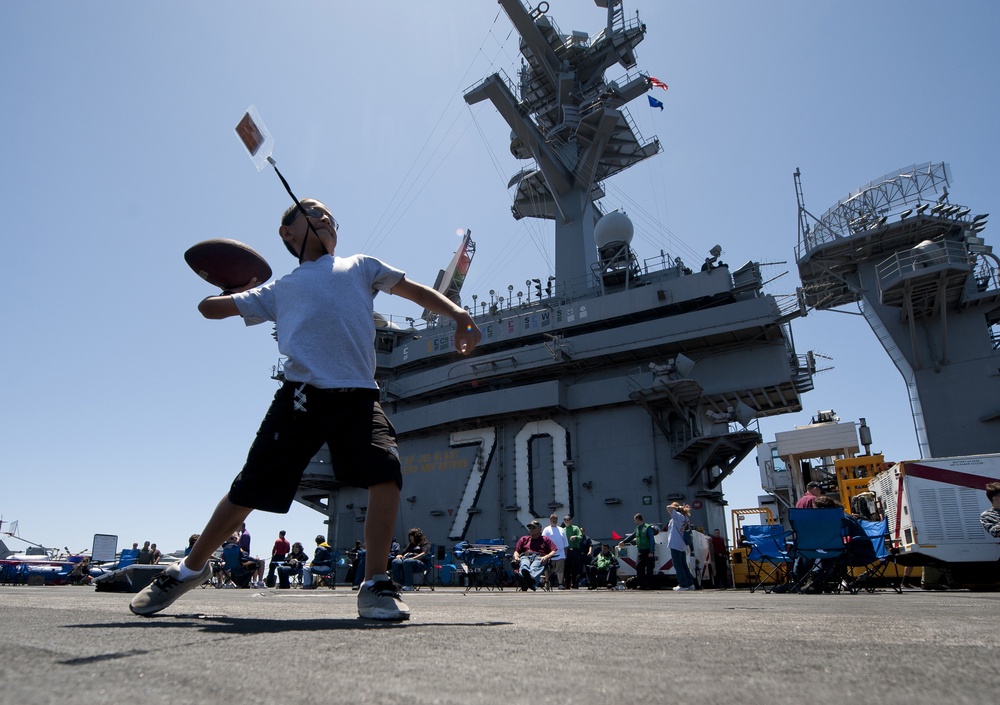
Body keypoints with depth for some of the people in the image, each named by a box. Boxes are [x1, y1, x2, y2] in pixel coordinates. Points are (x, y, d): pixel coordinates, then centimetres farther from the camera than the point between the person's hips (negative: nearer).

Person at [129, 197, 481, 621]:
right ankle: (190, 569, 27)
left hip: (358, 396, 0)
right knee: (247, 490, 2)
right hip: (301, 394, 0)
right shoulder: (278, 290, 24)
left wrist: (458, 315, 6)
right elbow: (209, 307, 31)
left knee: (385, 472, -23)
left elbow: (415, 291, 19)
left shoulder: (360, 267, 25)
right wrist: (242, 290, 20)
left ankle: (375, 585, -11)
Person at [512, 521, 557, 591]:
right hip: (525, 556, 2)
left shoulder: (545, 539, 28)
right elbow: (516, 551, 26)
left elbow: (554, 551, 14)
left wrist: (546, 557, -8)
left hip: (539, 557, -2)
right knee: (524, 565, -39)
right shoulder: (523, 539, 36)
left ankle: (532, 578, -75)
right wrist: (516, 557, 0)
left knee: (534, 567, -41)